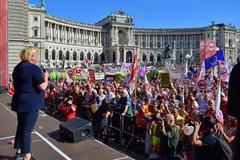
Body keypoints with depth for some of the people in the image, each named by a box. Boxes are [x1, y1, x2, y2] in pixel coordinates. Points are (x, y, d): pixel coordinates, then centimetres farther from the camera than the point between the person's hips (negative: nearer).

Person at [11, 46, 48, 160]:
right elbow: (43, 87, -20)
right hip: (31, 103, -9)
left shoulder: (17, 67, 12)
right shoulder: (33, 68, -17)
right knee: (27, 129, -2)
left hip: (20, 102, 9)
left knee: (21, 127, 19)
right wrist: (46, 77, -3)